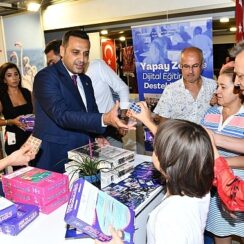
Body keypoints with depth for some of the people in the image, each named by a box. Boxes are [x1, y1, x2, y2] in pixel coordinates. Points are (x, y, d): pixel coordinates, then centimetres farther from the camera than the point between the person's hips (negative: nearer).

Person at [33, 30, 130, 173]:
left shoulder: (86, 80, 11)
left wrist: (97, 136, -1)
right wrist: (105, 119, -37)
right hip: (56, 159, -6)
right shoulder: (46, 77, -14)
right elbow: (62, 115, -27)